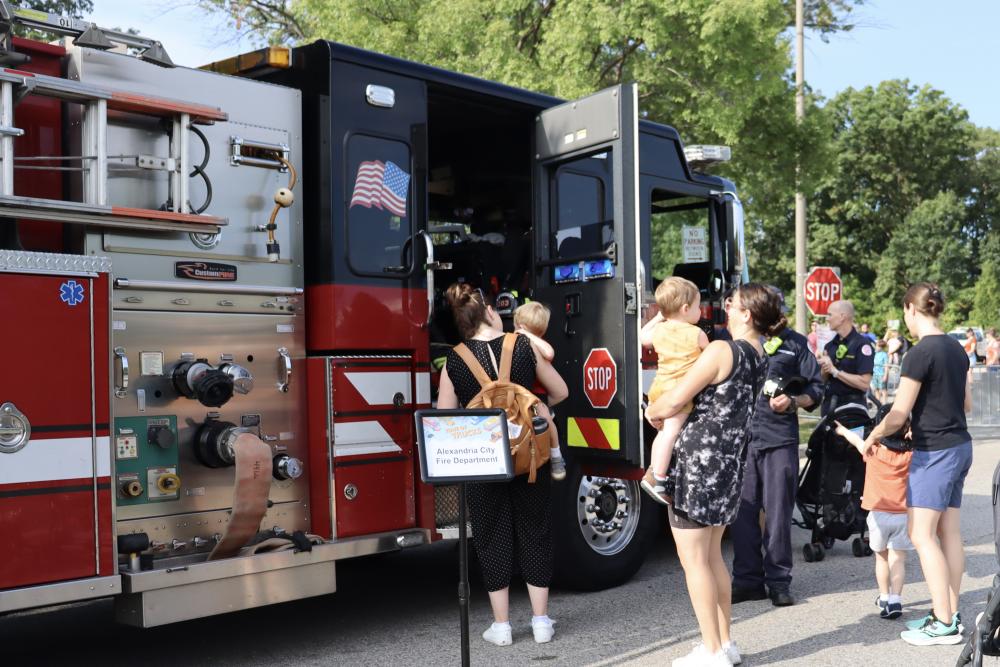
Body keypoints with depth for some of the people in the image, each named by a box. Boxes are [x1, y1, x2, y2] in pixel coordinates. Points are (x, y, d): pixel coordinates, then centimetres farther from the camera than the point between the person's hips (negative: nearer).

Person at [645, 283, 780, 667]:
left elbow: (674, 402, -17)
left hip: (699, 461, -8)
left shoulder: (721, 350, -16)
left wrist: (650, 411, 4)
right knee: (712, 556, 18)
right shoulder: (760, 359, 9)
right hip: (730, 463, 9)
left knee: (693, 559, 1)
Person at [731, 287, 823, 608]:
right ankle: (747, 579, 15)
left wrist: (793, 402, -12)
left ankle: (779, 581, 13)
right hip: (742, 436, 2)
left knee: (778, 512, 2)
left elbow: (815, 389, 6)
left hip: (779, 439, -1)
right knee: (743, 511, 4)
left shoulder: (795, 343, 10)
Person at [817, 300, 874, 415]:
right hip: (829, 405, 7)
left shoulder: (862, 344, -9)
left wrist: (835, 371, -16)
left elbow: (864, 383, -18)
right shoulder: (830, 345, 12)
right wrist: (824, 369, -6)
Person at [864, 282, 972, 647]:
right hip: (960, 446, 9)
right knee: (948, 533, 12)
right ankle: (951, 613, 17)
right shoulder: (956, 348, 7)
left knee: (922, 535, -3)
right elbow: (966, 403, 17)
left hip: (935, 452, -9)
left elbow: (897, 415, -16)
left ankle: (944, 624, -1)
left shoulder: (920, 354, -18)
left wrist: (872, 437, -1)